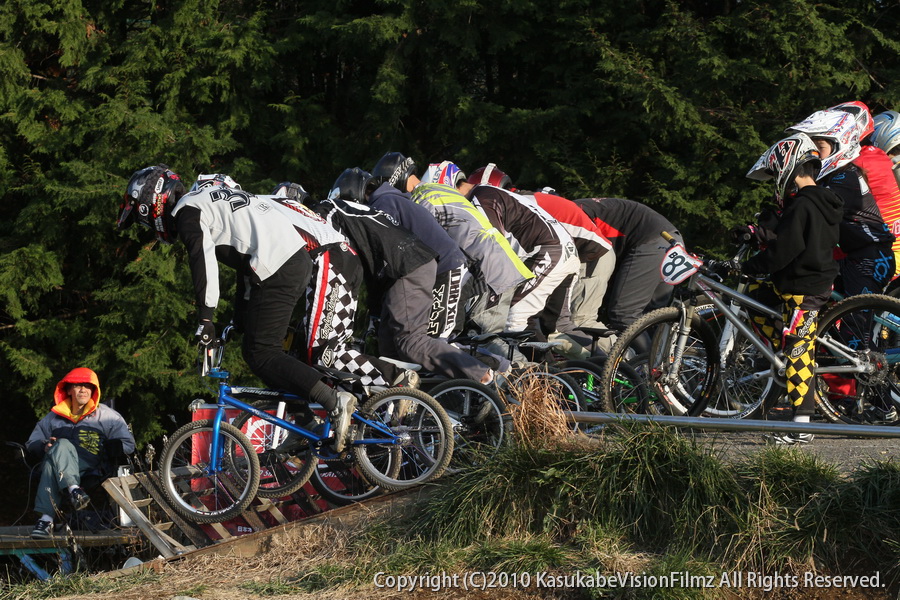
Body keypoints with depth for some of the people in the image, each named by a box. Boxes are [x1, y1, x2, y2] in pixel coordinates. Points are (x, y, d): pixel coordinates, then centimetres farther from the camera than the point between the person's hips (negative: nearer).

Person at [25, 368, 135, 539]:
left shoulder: (107, 416, 17)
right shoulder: (54, 417, 25)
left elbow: (128, 444, 9)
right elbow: (31, 444, 23)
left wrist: (101, 448, -3)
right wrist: (44, 447, 0)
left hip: (92, 470, -2)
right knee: (62, 445, -36)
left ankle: (46, 518, -50)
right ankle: (73, 490, -55)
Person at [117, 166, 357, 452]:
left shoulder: (186, 211, -4)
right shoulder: (209, 196, 27)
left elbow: (203, 259, -19)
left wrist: (205, 318, -20)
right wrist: (245, 307, 37)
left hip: (277, 273, -10)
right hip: (298, 256, 10)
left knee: (260, 354, -6)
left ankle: (335, 402, -14)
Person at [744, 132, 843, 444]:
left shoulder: (801, 206, -20)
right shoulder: (824, 204, 11)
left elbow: (783, 251, -22)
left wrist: (747, 266, -12)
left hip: (803, 289, -10)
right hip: (820, 277, 10)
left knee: (798, 355, -6)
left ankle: (802, 426, -4)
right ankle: (790, 350, 17)